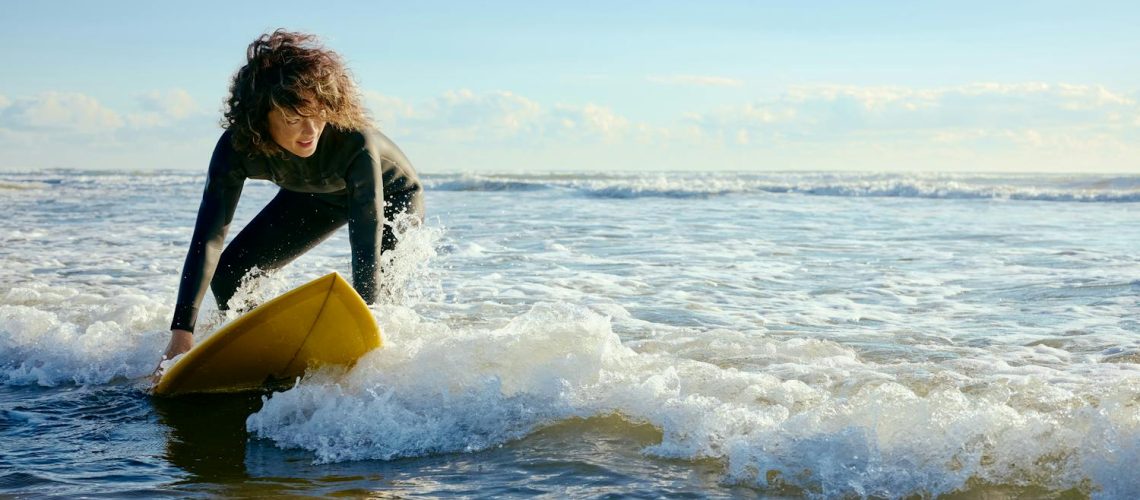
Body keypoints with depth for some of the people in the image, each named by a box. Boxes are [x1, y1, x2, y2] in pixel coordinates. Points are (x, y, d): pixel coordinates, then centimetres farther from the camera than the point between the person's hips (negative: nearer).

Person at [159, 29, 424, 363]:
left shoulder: (356, 142, -44)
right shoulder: (237, 147, -33)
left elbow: (367, 244, -43)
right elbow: (209, 237, -36)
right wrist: (182, 331, -43)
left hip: (392, 195, -4)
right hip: (315, 197, 4)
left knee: (381, 286, -28)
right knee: (229, 273, -4)